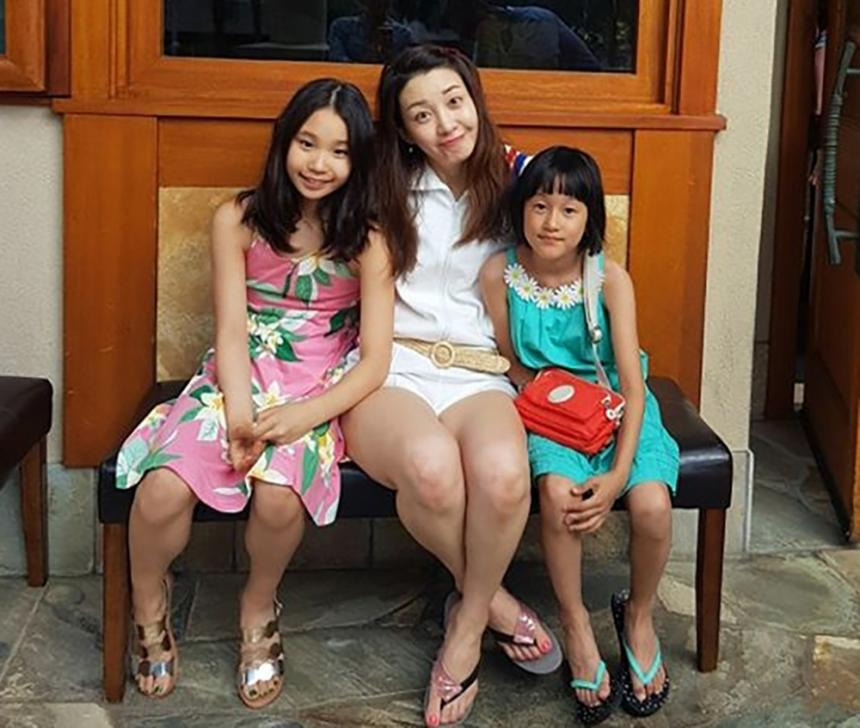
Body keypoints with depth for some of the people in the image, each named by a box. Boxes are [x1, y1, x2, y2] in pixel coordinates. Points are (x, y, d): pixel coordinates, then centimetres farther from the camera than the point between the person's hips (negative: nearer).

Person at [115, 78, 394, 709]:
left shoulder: (365, 239, -1)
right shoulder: (238, 220, 1)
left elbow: (375, 361, -6)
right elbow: (231, 331, -5)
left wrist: (304, 416, -23)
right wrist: (240, 413, -24)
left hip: (318, 392, -1)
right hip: (240, 379, 1)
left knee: (280, 494, -33)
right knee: (163, 488, -28)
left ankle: (259, 608, 1)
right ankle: (149, 604, 6)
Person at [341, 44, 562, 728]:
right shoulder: (388, 192, 9)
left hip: (477, 374, 1)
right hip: (389, 369, -1)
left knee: (502, 472, -36)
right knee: (430, 465, -38)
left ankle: (467, 625, -10)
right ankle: (491, 599, -8)